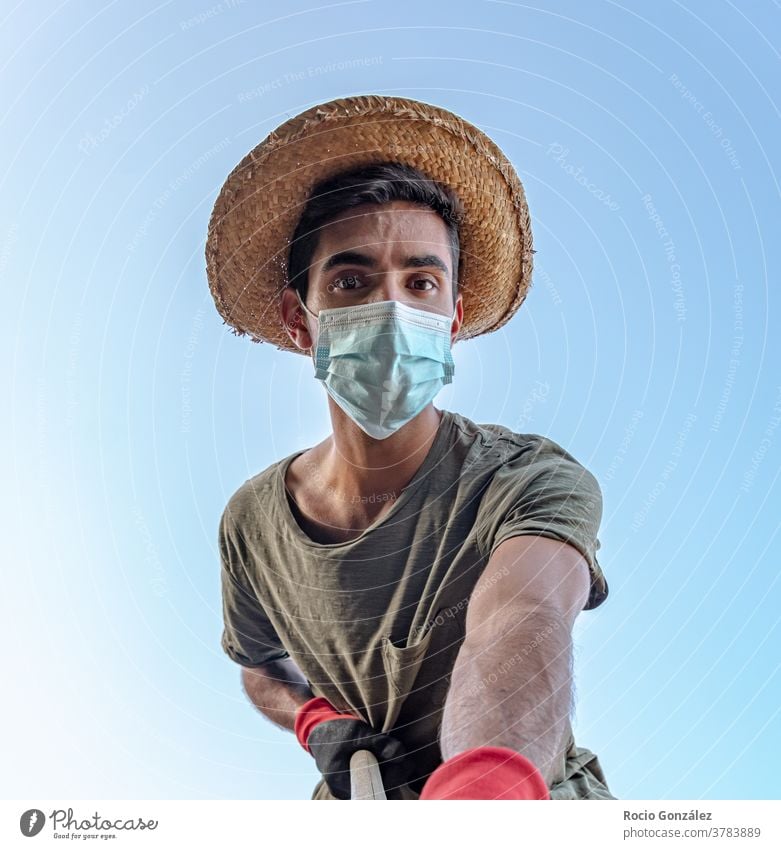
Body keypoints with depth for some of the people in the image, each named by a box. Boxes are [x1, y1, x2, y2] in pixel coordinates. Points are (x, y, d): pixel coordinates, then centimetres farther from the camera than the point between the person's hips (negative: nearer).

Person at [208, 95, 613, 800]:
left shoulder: (534, 480, -18)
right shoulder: (251, 522, -7)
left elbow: (519, 625, -38)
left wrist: (490, 784, -57)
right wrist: (319, 724, -9)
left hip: (540, 796, -2)